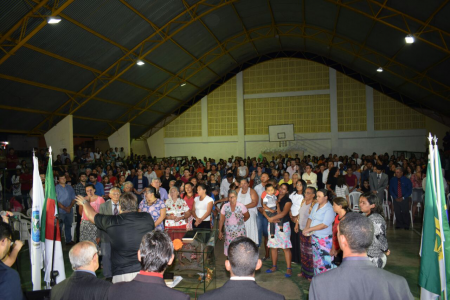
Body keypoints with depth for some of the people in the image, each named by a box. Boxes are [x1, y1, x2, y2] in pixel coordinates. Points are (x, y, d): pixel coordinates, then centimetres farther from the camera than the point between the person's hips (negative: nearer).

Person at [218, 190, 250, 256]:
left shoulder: (241, 206, -6)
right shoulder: (225, 206, -3)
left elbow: (247, 216, 10)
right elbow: (221, 220, 3)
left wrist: (241, 222, 9)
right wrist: (220, 232, 3)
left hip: (240, 231, -1)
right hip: (229, 232, 1)